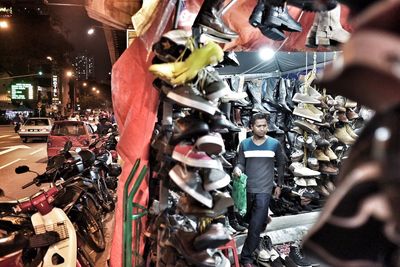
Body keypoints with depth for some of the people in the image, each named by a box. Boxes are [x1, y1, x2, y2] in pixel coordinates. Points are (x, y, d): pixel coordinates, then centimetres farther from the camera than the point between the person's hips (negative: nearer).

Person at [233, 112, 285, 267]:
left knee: (255, 226, -7)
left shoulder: (275, 144, -3)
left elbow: (281, 164, 8)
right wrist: (237, 169, -21)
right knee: (250, 220, 20)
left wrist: (279, 185, 9)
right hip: (247, 188, 3)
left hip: (264, 190, -3)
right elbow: (241, 163, 3)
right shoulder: (244, 144, 1)